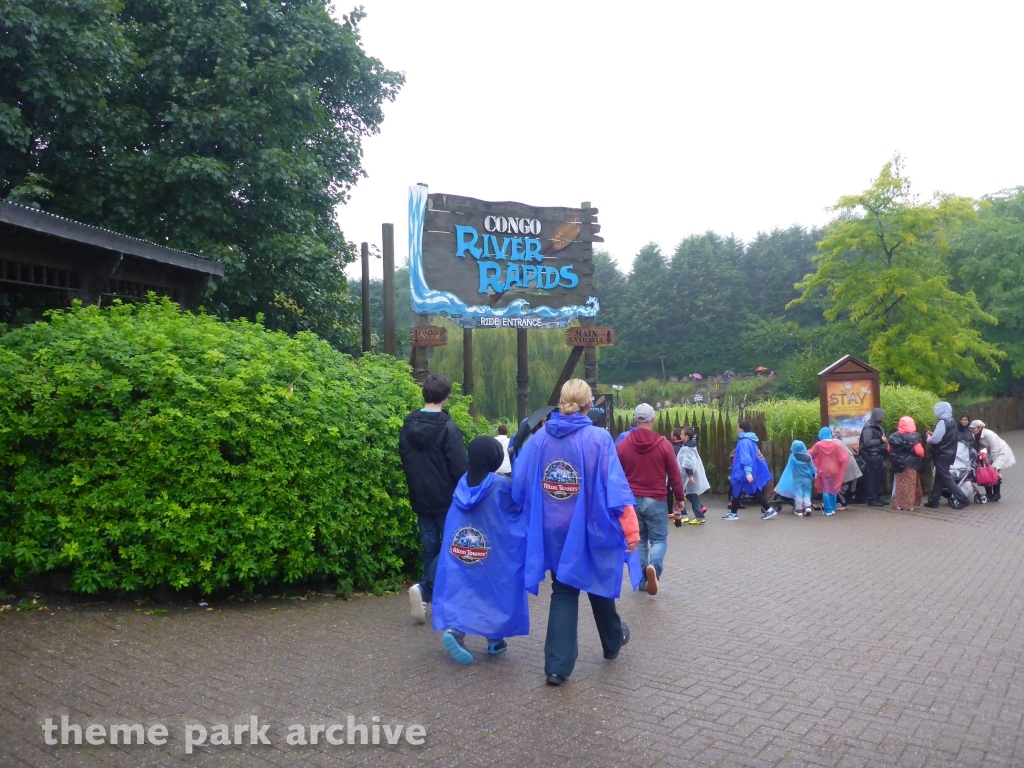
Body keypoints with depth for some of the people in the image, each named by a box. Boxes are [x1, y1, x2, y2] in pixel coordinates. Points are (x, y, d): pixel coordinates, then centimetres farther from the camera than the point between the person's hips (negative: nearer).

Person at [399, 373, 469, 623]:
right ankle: (424, 588, -14)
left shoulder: (408, 426, 4)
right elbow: (459, 468, -15)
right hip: (446, 499, -6)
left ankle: (431, 595, 15)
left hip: (420, 498, 6)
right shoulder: (449, 428, -16)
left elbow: (405, 461, 12)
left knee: (430, 548, 13)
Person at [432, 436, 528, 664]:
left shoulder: (464, 482, 0)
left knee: (462, 590, 7)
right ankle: (495, 639, 20)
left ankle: (455, 629, -16)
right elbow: (517, 509, 0)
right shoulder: (500, 485, -15)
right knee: (494, 591, 13)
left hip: (459, 552, 4)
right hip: (495, 554, -3)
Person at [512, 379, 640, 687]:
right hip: (591, 529, -2)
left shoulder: (539, 438, -3)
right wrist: (631, 530, -11)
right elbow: (615, 487, -16)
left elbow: (519, 486, 1)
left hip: (553, 531, 2)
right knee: (598, 584, 20)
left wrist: (531, 520, 15)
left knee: (563, 592, 11)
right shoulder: (598, 438, -13)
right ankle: (612, 642, 43)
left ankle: (557, 665, 7)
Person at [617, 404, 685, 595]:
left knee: (638, 541, 14)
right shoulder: (664, 445, -6)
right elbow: (674, 475, -1)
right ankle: (654, 566, -18)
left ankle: (642, 581, 15)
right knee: (659, 539, 9)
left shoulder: (622, 445, -1)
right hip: (656, 500, -2)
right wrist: (680, 498, 10)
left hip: (631, 500, 2)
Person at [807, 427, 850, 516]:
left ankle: (828, 510, 1)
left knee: (825, 490, 5)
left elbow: (809, 454, 2)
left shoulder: (818, 445, -9)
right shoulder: (836, 444, -9)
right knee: (833, 490, 14)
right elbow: (844, 457, -9)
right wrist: (841, 468, 5)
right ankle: (832, 509, 18)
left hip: (823, 470, -1)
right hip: (834, 470, 1)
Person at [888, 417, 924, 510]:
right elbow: (920, 452, -17)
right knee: (910, 484, 3)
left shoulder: (894, 436, -1)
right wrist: (922, 455, 5)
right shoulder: (914, 437, -14)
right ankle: (909, 504, 4)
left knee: (899, 484, 10)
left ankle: (898, 504, 11)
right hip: (911, 464, -4)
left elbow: (889, 449, 7)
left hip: (898, 464, 4)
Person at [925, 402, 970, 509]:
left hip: (942, 456, -10)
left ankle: (963, 500, -5)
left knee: (946, 479, -4)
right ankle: (934, 501, 18)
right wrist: (933, 433, 13)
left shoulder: (943, 422, -19)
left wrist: (928, 438, -4)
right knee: (939, 478, 13)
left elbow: (935, 439, -24)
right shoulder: (952, 422, 11)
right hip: (948, 454, 10)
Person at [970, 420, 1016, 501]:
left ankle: (996, 495, -2)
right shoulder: (977, 436, -7)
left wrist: (992, 464, -20)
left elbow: (994, 450, -26)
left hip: (1002, 452, -8)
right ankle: (989, 494, 12)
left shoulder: (989, 434, -30)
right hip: (991, 453, 8)